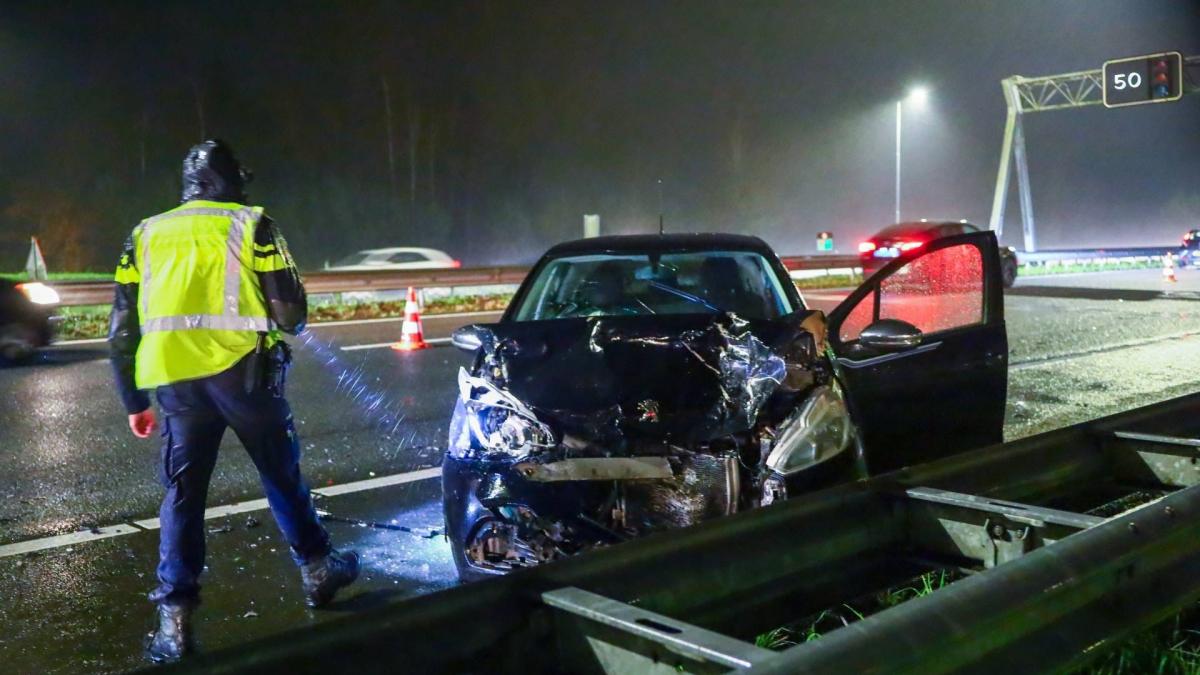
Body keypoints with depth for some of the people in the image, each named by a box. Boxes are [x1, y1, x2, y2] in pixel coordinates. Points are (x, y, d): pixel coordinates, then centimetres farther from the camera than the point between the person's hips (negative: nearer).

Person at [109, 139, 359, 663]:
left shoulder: (145, 234, 16)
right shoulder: (250, 224, 5)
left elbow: (122, 330, 14)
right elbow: (291, 313, 0)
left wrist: (133, 402, 21)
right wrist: (286, 324, 24)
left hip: (173, 376, 3)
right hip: (240, 369, -2)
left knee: (181, 492, 10)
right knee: (281, 474, 15)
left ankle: (174, 619, 7)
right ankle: (316, 569, 28)